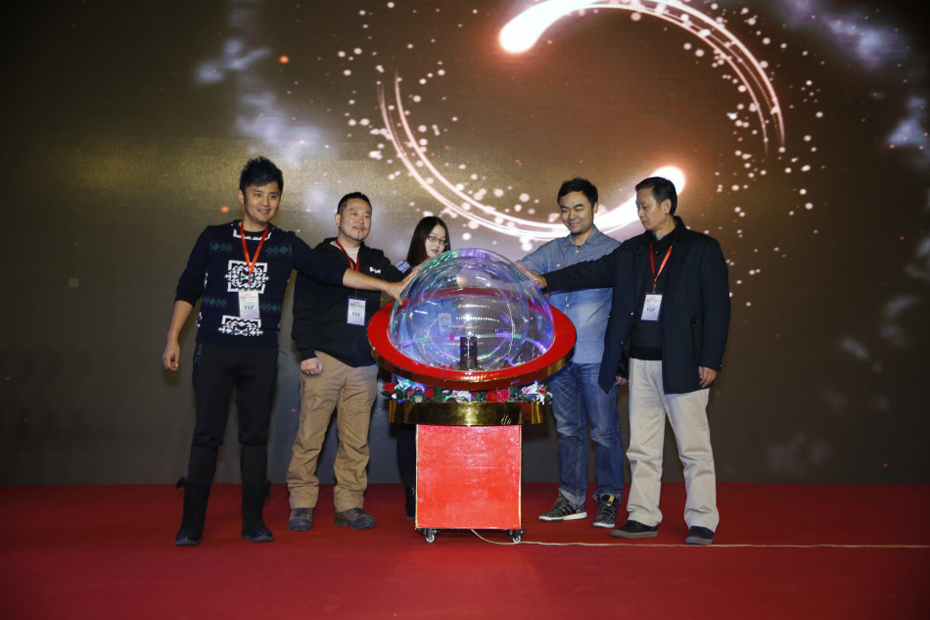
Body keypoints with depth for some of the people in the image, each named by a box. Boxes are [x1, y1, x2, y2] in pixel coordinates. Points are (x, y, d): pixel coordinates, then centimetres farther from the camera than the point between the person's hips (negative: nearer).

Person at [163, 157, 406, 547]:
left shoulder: (286, 245, 8)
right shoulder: (214, 238, 6)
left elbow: (332, 272, 2)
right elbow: (187, 291, 9)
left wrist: (386, 286, -5)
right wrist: (173, 340, 3)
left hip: (261, 354, 1)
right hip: (214, 350, -1)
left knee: (256, 436, 6)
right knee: (206, 435, 0)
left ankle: (253, 521, 15)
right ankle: (191, 524, 9)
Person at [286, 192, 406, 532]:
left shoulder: (377, 261, 19)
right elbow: (303, 309, 2)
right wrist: (307, 352, -7)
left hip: (364, 364, 3)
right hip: (325, 359, -3)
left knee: (356, 440, 4)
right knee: (310, 434, -2)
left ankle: (350, 504, 13)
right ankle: (301, 504, 9)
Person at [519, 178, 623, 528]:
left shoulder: (612, 250, 1)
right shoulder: (552, 251, 14)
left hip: (597, 358, -4)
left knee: (604, 431, 1)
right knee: (567, 429, 11)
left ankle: (609, 500, 16)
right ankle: (571, 499, 21)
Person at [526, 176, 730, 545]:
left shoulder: (702, 248, -1)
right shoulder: (631, 251, 14)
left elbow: (717, 306, -4)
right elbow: (593, 272, 11)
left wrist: (710, 359, -10)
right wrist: (547, 281, -1)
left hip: (682, 363, -5)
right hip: (640, 362, 5)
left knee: (694, 447, 2)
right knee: (642, 447, 10)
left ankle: (702, 522, 14)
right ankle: (643, 517, 20)